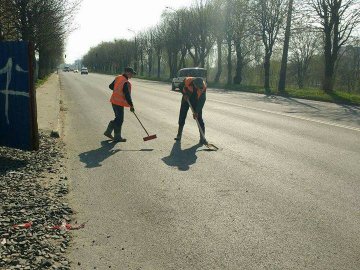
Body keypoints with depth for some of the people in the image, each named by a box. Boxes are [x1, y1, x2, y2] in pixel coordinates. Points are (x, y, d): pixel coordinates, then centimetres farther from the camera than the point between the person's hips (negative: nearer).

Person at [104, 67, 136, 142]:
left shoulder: (118, 78, 4)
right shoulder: (126, 83, -21)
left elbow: (111, 86, 17)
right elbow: (127, 96, -21)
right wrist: (131, 106, -12)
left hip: (114, 101, 9)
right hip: (119, 103, -9)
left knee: (118, 118, 20)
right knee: (119, 120, 3)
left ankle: (108, 132, 26)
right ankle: (117, 137, 12)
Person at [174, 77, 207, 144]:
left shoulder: (203, 86, -29)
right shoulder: (187, 81, -30)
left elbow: (202, 100, -25)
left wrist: (197, 111, -27)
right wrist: (184, 94, -16)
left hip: (196, 101, -1)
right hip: (186, 98, 1)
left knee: (199, 118, -9)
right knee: (182, 116, 4)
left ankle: (202, 138, -5)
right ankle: (179, 135, 21)